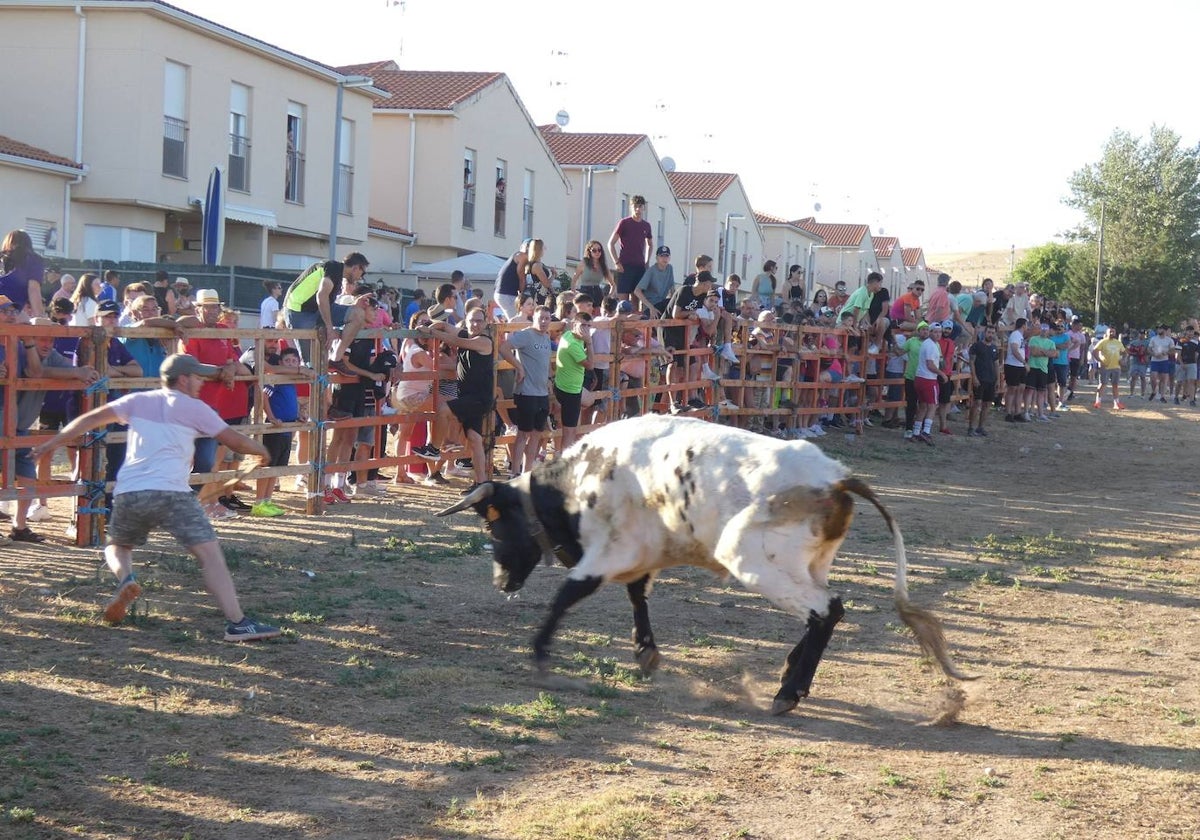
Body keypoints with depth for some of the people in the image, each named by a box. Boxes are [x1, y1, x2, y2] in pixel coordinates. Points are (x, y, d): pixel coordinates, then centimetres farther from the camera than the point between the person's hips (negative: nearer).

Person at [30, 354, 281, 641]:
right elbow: (234, 440, 13)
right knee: (210, 553, -5)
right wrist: (262, 450, 32)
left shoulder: (137, 401, 20)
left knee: (117, 546, 29)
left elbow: (91, 419, 16)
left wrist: (51, 444, 22)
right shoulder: (194, 408, 11)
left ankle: (125, 579, -3)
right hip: (171, 493, -4)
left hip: (127, 492, 4)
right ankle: (237, 624, -14)